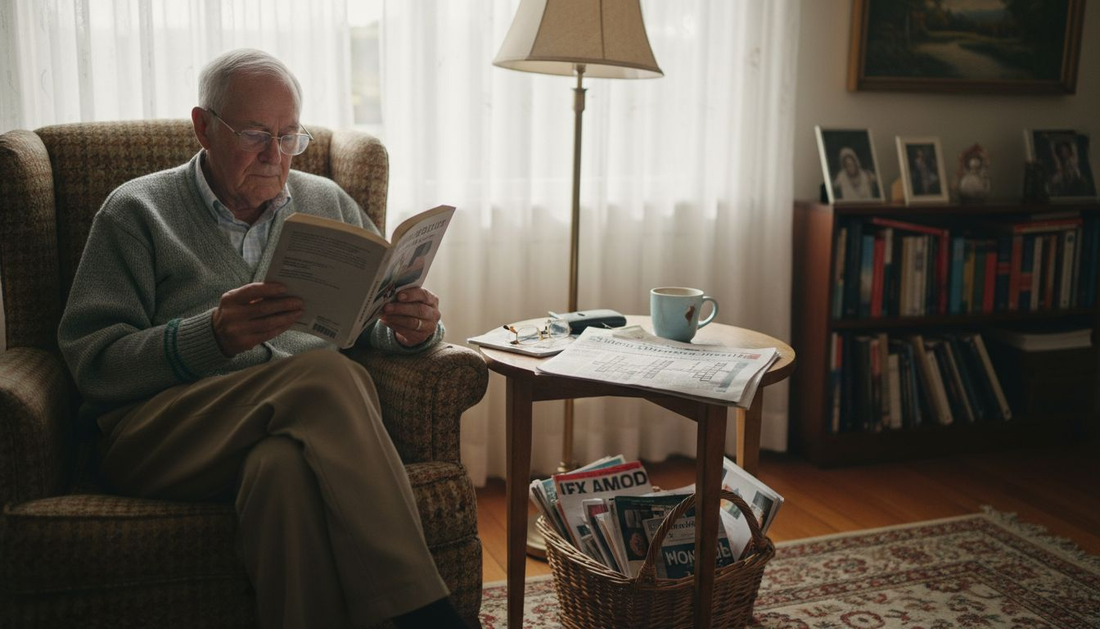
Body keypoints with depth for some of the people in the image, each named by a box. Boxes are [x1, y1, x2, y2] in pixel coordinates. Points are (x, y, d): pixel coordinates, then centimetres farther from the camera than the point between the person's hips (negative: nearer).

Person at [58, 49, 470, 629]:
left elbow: (377, 321, 23)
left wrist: (410, 330, -3)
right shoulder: (136, 211, 11)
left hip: (310, 423, 2)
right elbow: (90, 361, 0)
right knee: (326, 373, -33)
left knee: (288, 467, -37)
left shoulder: (328, 204, 22)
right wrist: (212, 337, -17)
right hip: (160, 435, -2)